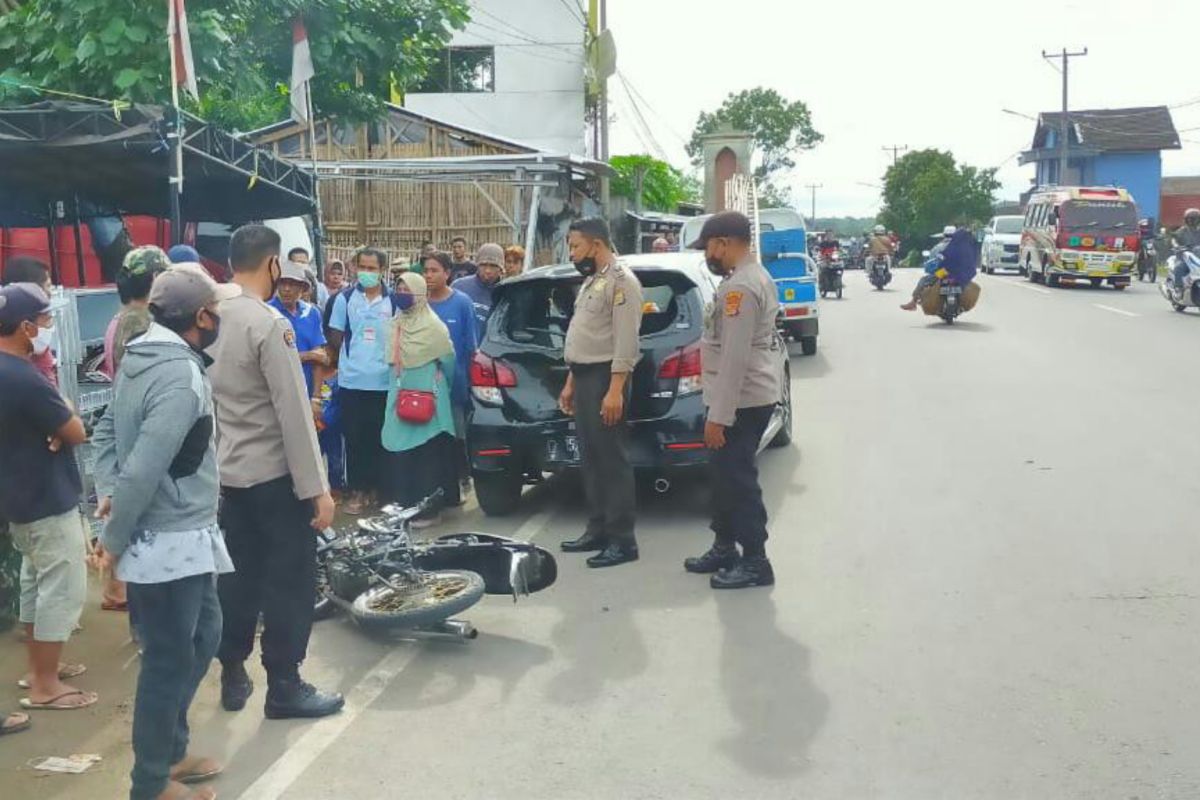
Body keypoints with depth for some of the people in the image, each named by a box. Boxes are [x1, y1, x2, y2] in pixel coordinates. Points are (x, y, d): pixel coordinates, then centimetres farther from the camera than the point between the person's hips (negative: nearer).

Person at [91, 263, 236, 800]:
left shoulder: (143, 357, 7)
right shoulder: (182, 378, -24)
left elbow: (106, 432, 12)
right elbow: (145, 469, -26)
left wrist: (108, 492, 2)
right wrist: (114, 542, -16)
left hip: (183, 538, 10)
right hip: (170, 543, -10)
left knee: (203, 636, 22)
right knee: (170, 661, 5)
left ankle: (170, 751, 36)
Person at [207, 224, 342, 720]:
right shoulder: (269, 324, -19)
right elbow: (293, 412, -20)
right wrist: (316, 488, -17)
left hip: (228, 472, 7)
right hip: (275, 475, -7)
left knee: (237, 577, 16)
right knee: (290, 581, 4)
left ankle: (232, 678, 26)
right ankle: (283, 687, 11)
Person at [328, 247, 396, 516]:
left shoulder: (394, 300, 2)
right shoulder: (345, 298, 1)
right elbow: (335, 337, 6)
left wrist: (390, 361, -1)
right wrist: (353, 357, 5)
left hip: (384, 380, 0)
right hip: (351, 380, 0)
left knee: (379, 437, 8)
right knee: (354, 436, 5)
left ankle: (376, 487, 20)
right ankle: (357, 490, 13)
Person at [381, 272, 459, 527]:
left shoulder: (432, 325, -10)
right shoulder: (396, 324, 10)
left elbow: (448, 359, -2)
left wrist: (438, 382, 10)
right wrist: (397, 390, 18)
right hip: (400, 394, 7)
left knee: (427, 452, -3)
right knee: (401, 450, 8)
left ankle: (429, 508, 3)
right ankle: (404, 503, 17)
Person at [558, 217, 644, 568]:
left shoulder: (621, 280, -12)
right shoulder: (591, 281, 18)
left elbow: (626, 342, -20)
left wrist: (615, 390, -24)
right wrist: (571, 382, 22)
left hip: (605, 379, -10)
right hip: (585, 378, 10)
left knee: (613, 460, -6)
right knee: (591, 459, 13)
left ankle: (622, 541, -2)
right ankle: (598, 530, 21)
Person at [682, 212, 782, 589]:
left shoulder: (740, 286, -21)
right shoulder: (754, 277, 13)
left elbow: (735, 358, -25)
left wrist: (718, 416, -24)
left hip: (742, 401, -11)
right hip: (745, 397, 11)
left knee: (738, 480, -4)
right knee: (725, 476, 18)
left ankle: (755, 563, 5)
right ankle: (724, 548, 29)